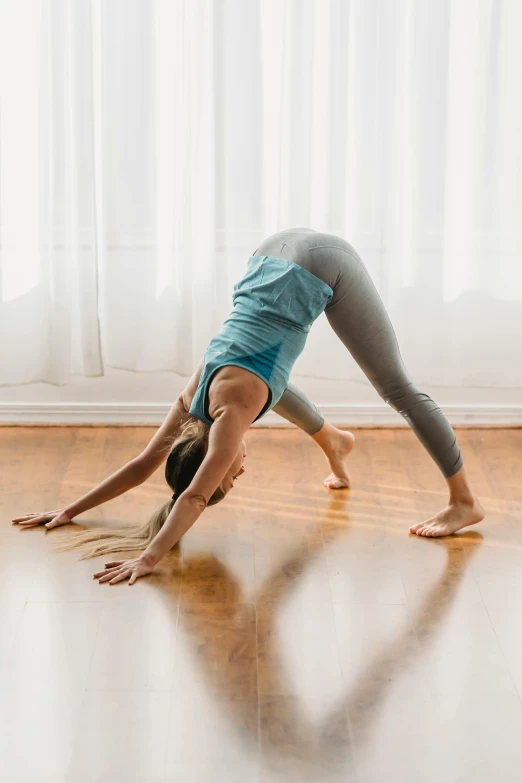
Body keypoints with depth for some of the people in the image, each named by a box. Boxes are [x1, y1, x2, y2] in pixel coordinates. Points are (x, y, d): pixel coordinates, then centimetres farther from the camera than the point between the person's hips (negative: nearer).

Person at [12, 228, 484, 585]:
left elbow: (195, 496, -26)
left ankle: (465, 502, 3)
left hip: (319, 267, -7)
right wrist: (69, 511, 4)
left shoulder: (232, 407, -21)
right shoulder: (198, 396, -3)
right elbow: (145, 462, 5)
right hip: (275, 258, 7)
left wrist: (147, 559, -30)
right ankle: (335, 442, 42)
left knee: (395, 386, -3)